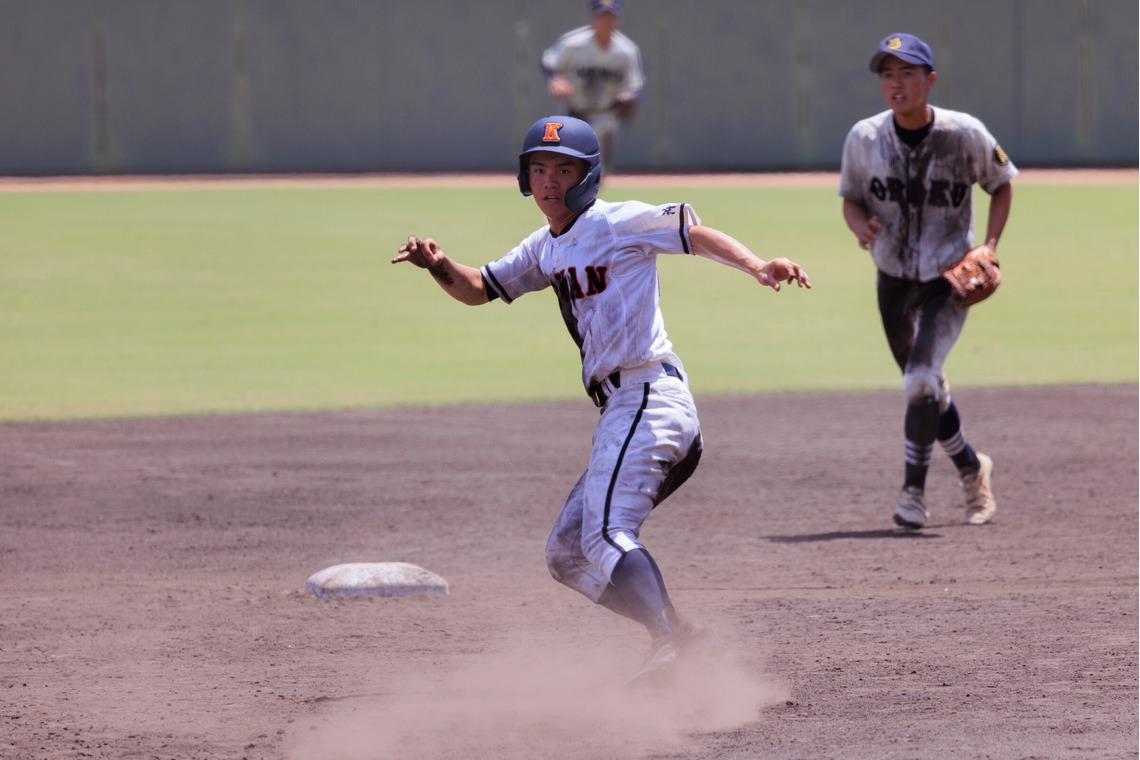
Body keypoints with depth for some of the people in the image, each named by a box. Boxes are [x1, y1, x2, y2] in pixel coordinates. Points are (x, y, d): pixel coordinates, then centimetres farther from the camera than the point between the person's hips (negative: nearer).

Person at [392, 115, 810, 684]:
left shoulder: (616, 223, -4)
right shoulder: (545, 249, 19)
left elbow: (696, 234, -9)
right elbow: (479, 289, 26)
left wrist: (758, 268, -26)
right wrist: (439, 266, 4)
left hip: (647, 397, -10)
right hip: (621, 415, 10)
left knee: (607, 536, -26)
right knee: (568, 555, 11)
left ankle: (668, 644, -40)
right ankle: (679, 636, 6)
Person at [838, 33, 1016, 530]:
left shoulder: (966, 134, -15)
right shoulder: (864, 138, -9)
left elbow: (1001, 184, 2)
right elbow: (851, 198, 4)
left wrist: (989, 246, -11)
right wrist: (860, 224, -20)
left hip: (949, 282, -4)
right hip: (894, 280, 4)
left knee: (920, 378, -22)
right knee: (924, 389, 15)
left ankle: (913, 493, -11)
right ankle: (972, 470, 39)